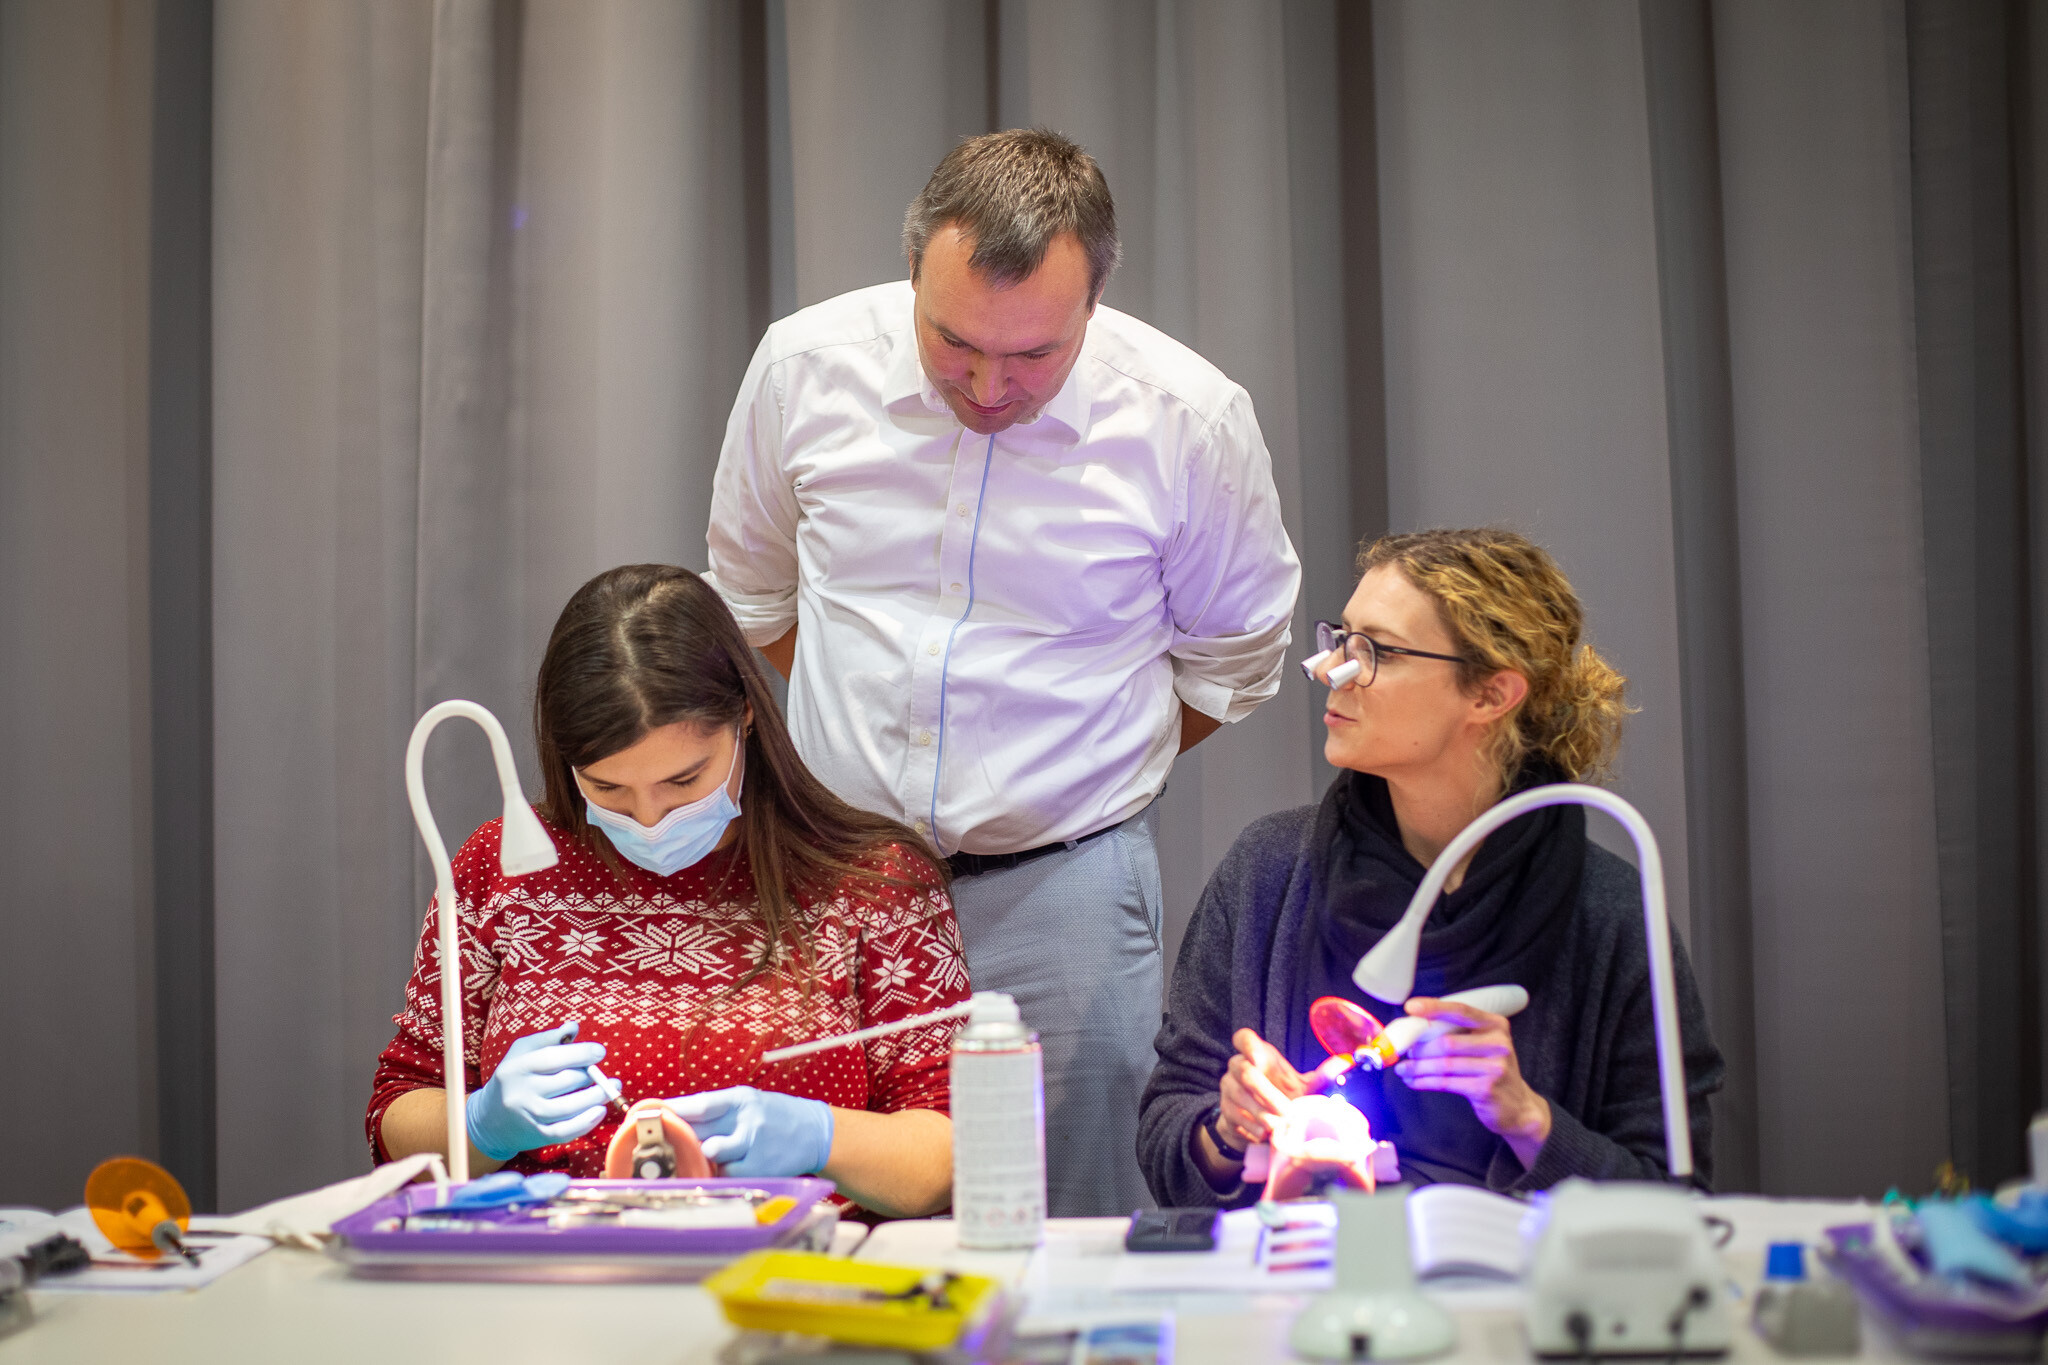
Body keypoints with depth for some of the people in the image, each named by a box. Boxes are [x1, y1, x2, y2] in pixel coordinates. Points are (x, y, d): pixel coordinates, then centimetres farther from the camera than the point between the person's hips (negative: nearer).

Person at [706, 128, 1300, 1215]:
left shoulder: (1191, 420, -11)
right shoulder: (804, 365, -5)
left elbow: (1232, 656, 8)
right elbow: (750, 596, 14)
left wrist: (1086, 771, 9)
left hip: (1059, 884, -2)